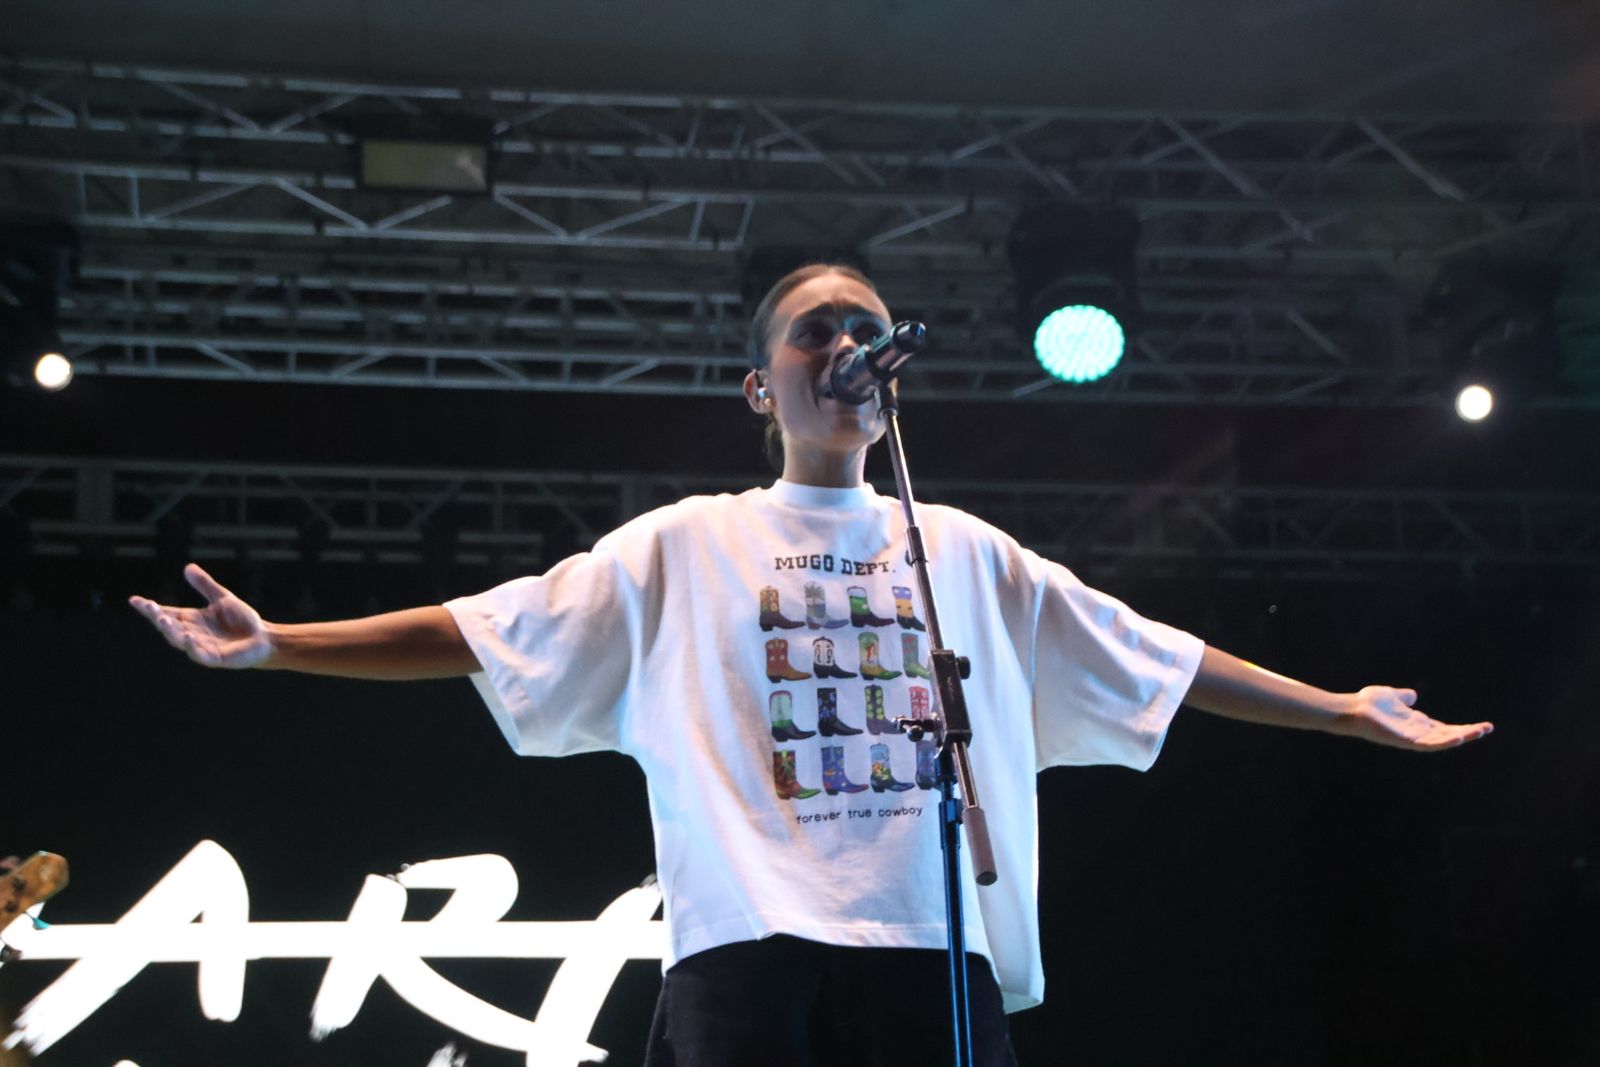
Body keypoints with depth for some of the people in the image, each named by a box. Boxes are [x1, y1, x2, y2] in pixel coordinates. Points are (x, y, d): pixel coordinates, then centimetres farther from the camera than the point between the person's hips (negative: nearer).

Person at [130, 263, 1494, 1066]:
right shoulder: (686, 546, 15)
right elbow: (476, 629, 11)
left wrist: (1339, 709, 21)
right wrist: (278, 644, 2)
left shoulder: (967, 553, 21)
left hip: (939, 946, 2)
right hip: (751, 944, -2)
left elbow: (1159, 657, 24)